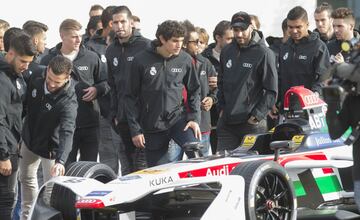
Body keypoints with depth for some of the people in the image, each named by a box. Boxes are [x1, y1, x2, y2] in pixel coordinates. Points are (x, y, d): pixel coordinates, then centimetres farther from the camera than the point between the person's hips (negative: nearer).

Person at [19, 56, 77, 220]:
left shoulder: (68, 100, -34)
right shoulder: (35, 78, -17)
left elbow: (67, 132, -45)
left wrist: (60, 160, -59)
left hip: (50, 146, -6)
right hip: (29, 139, 6)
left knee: (51, 188, -5)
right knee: (26, 178, 21)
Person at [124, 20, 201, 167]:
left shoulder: (185, 60, -2)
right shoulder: (141, 61, -7)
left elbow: (194, 91, 10)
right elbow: (131, 97, -1)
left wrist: (194, 118, -2)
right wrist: (135, 129, -3)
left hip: (178, 119, 0)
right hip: (152, 126, 0)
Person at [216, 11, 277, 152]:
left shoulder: (263, 53, -7)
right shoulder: (226, 52, 12)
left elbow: (271, 91, -7)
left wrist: (258, 115, -11)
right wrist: (222, 108, 13)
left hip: (252, 124, -6)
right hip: (226, 123, 6)